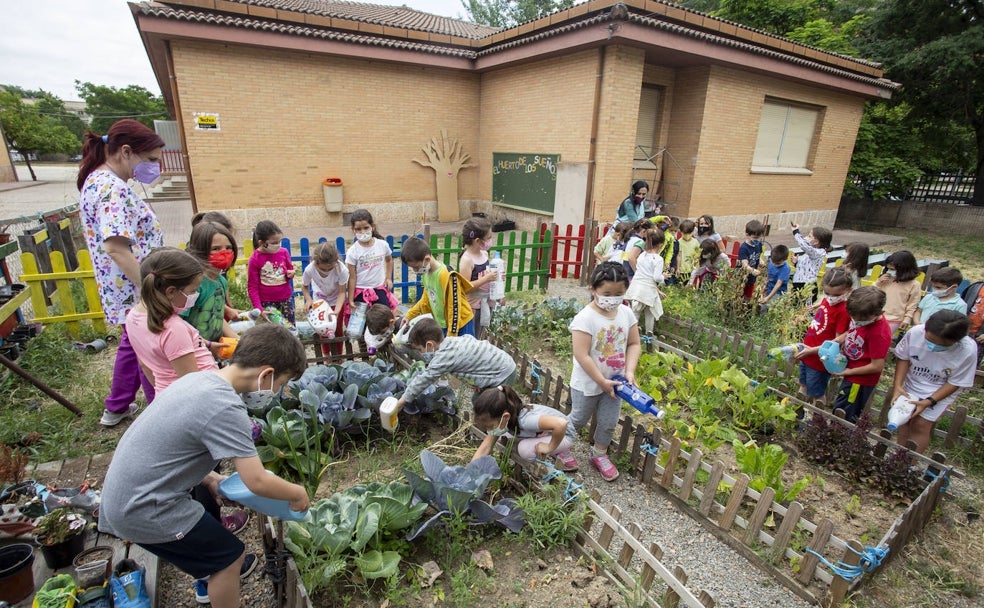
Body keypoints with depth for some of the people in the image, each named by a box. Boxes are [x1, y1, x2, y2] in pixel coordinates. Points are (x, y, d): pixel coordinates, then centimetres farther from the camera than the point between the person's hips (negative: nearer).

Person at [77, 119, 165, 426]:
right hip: (136, 290, -10)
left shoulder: (97, 180, 9)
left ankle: (117, 407, 41)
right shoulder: (114, 189, -23)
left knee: (133, 343, 24)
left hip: (129, 288, 10)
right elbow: (116, 249, -30)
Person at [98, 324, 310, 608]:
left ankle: (208, 577, 52)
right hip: (143, 510, -9)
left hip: (123, 492, 9)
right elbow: (257, 482, -25)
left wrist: (209, 478, 2)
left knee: (210, 500, 30)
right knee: (232, 557, 5)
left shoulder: (199, 378, -1)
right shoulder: (226, 408, -28)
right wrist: (297, 493, -8)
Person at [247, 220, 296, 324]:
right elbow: (252, 287, -6)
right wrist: (259, 308, -13)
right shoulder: (255, 259, -11)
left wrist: (291, 273, -8)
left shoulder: (284, 252, -4)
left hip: (286, 299, 3)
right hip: (266, 302, -3)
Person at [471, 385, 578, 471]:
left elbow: (561, 424, -48)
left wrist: (549, 447, -31)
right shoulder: (499, 418, -17)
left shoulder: (525, 420, -39)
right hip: (543, 432, 8)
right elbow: (485, 448, -13)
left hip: (564, 434, -7)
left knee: (525, 449, -27)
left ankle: (564, 456, -3)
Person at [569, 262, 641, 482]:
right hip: (588, 383, -5)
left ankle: (599, 454, 41)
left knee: (609, 422, 17)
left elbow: (634, 344, 1)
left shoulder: (627, 313, -7)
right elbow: (581, 356, -25)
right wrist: (602, 382, -21)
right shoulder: (585, 318, -25)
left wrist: (629, 371, -13)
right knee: (579, 419, 15)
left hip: (614, 381, 5)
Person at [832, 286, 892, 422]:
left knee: (842, 417, 6)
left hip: (860, 380, -7)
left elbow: (877, 366, -24)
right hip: (851, 375, 8)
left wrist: (849, 372, -15)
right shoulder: (860, 316, -10)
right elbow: (851, 333, 10)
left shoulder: (879, 334, -31)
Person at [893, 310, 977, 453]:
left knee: (921, 425, -4)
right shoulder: (915, 332, -28)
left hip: (941, 392, -2)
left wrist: (928, 402, -22)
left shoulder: (968, 351, -28)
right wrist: (898, 386, -16)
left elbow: (955, 383, -15)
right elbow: (903, 358, -9)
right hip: (911, 384, 2)